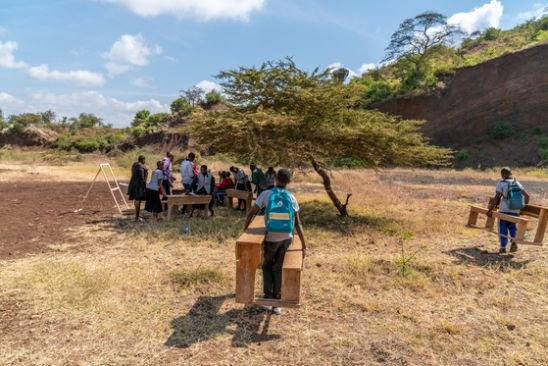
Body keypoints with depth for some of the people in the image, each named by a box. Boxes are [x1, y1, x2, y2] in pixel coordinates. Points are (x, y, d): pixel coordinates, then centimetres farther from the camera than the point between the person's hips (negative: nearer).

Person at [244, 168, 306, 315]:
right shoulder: (291, 198, -2)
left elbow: (251, 214, -7)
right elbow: (298, 224, -4)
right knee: (278, 268, 17)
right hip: (287, 238, 2)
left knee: (267, 266, 22)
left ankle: (268, 299, 18)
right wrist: (304, 245, 1)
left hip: (272, 239, -2)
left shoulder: (266, 194, -7)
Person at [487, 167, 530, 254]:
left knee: (503, 229, 9)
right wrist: (525, 205, 24)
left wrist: (490, 210, -16)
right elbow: (527, 196, 8)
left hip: (504, 211, -4)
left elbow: (497, 198, -18)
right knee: (512, 227, 21)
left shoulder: (501, 184, -10)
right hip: (515, 211, 4)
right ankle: (514, 241, -2)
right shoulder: (517, 183, 6)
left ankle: (503, 247, 9)